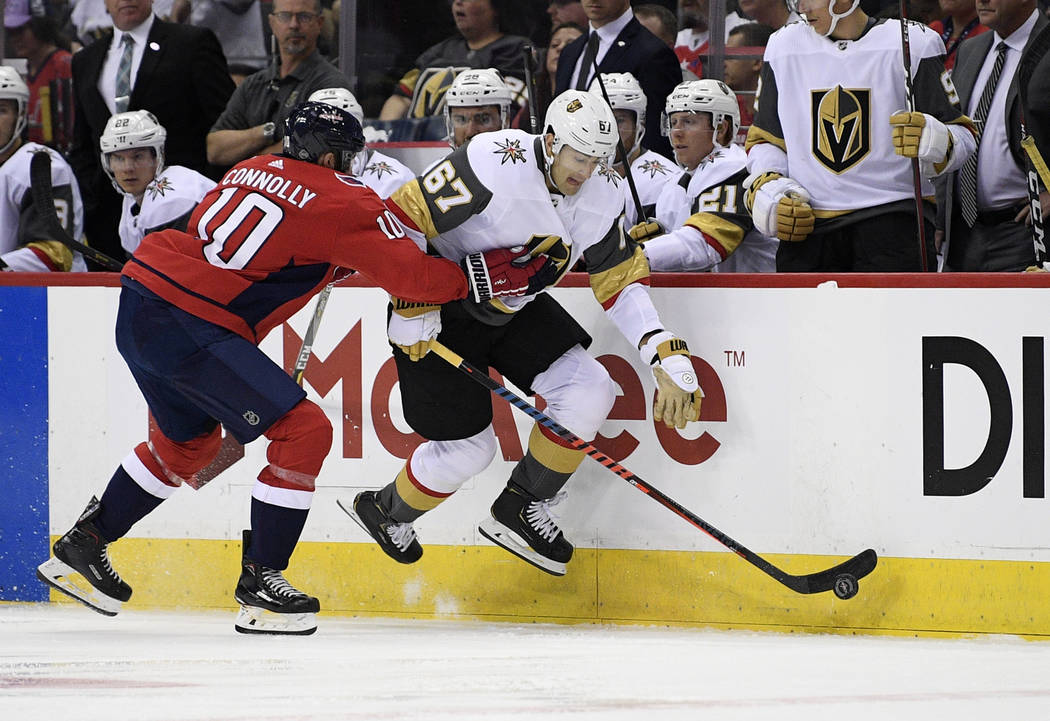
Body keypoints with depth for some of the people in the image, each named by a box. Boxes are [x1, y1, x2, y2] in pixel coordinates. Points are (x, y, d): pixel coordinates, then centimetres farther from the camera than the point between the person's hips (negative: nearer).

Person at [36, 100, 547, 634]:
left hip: (140, 308, 9)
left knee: (188, 442, 29)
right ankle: (259, 587, -2)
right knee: (304, 431, -4)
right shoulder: (339, 200, -6)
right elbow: (409, 274, -10)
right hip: (190, 329, -9)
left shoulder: (254, 170, 18)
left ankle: (80, 550, 37)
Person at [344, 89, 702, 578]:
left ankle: (520, 511, 10)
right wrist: (412, 313, -25)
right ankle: (383, 512, 26)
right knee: (468, 446, -4)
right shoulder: (494, 166, -31)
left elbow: (620, 285, 0)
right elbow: (403, 218, -27)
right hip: (441, 313, -7)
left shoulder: (602, 195, -9)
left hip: (515, 311, 7)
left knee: (589, 391, -9)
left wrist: (668, 362, -11)